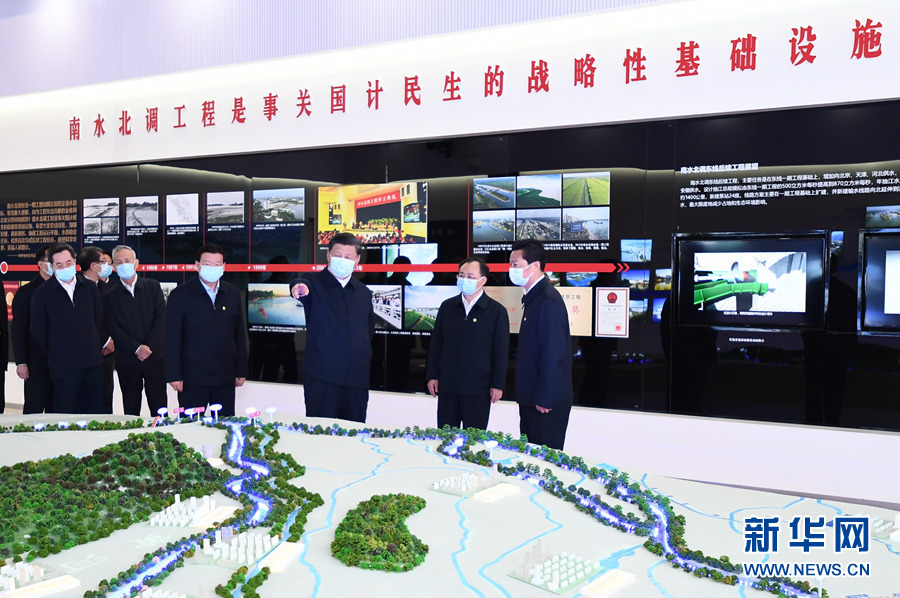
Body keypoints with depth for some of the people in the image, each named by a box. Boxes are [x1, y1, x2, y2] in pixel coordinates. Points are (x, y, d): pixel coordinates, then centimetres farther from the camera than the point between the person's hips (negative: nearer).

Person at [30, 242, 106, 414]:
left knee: (95, 412, 7)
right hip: (62, 365, -3)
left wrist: (98, 348, 10)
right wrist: (53, 354, 7)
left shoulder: (90, 288, 7)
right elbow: (38, 330, 4)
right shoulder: (42, 293, -1)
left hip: (93, 362, 3)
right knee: (65, 414, 2)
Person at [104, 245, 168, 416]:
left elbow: (161, 319, 0)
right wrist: (137, 349, -13)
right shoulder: (110, 296, 6)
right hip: (127, 360, 0)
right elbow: (114, 329, -1)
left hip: (155, 357, 0)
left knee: (159, 407, 1)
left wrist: (149, 348, -10)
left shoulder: (152, 287, 7)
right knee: (131, 410, 5)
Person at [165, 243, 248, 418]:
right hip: (192, 378, -3)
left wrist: (241, 371, 10)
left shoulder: (232, 293, 9)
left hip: (225, 377, 3)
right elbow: (172, 339, -3)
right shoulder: (180, 294, -2)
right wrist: (174, 375, -8)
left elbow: (240, 335, 12)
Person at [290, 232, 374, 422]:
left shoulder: (363, 292, 16)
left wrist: (364, 357, 14)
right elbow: (303, 286, -23)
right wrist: (298, 287, -46)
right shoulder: (315, 283, 2)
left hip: (357, 378, 4)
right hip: (322, 376, -4)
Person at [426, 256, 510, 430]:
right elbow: (436, 343, 11)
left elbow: (501, 351, -2)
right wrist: (432, 375, 7)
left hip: (478, 389, -3)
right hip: (447, 386, 3)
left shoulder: (497, 311, -2)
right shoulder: (447, 307, 8)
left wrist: (498, 385, -4)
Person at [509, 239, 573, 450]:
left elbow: (554, 355, -22)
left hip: (547, 403, -10)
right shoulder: (534, 296, 12)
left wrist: (544, 399, -19)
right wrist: (530, 397, 17)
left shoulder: (548, 300, -19)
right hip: (532, 399, 10)